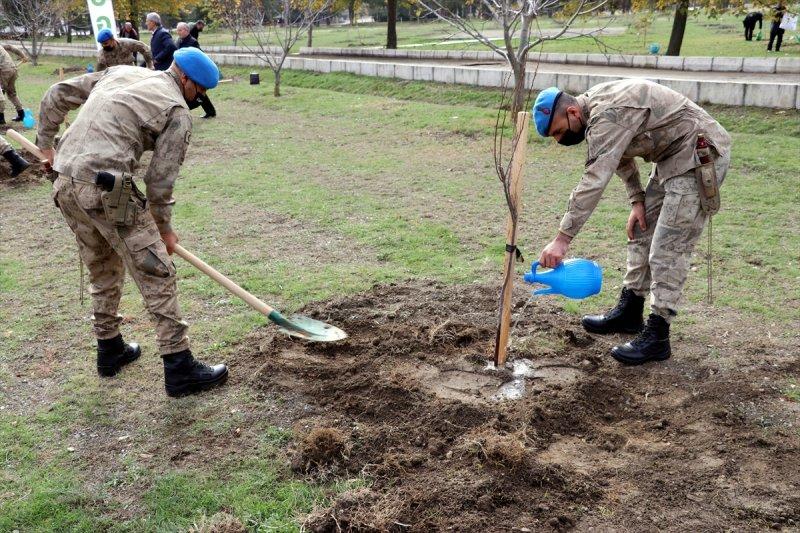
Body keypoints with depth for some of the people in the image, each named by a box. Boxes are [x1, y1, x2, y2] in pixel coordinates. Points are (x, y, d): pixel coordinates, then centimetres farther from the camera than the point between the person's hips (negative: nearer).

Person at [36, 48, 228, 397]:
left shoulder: (120, 73, 20)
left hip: (64, 184, 8)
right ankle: (179, 370, 1)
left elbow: (58, 95, 23)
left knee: (103, 271, 23)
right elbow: (160, 180, -1)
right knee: (156, 273, -1)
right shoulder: (177, 112, -1)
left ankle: (110, 351, 35)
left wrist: (46, 143, 32)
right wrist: (164, 228, 12)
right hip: (106, 189, -8)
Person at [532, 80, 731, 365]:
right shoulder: (593, 107, 4)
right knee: (641, 231, 14)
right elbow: (621, 156, 16)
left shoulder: (607, 115, -28)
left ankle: (657, 338, -5)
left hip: (700, 154, -11)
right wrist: (637, 200, 6)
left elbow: (594, 180, -34)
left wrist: (562, 239, -34)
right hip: (672, 156, 11)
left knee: (669, 248, -12)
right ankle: (629, 312, 26)